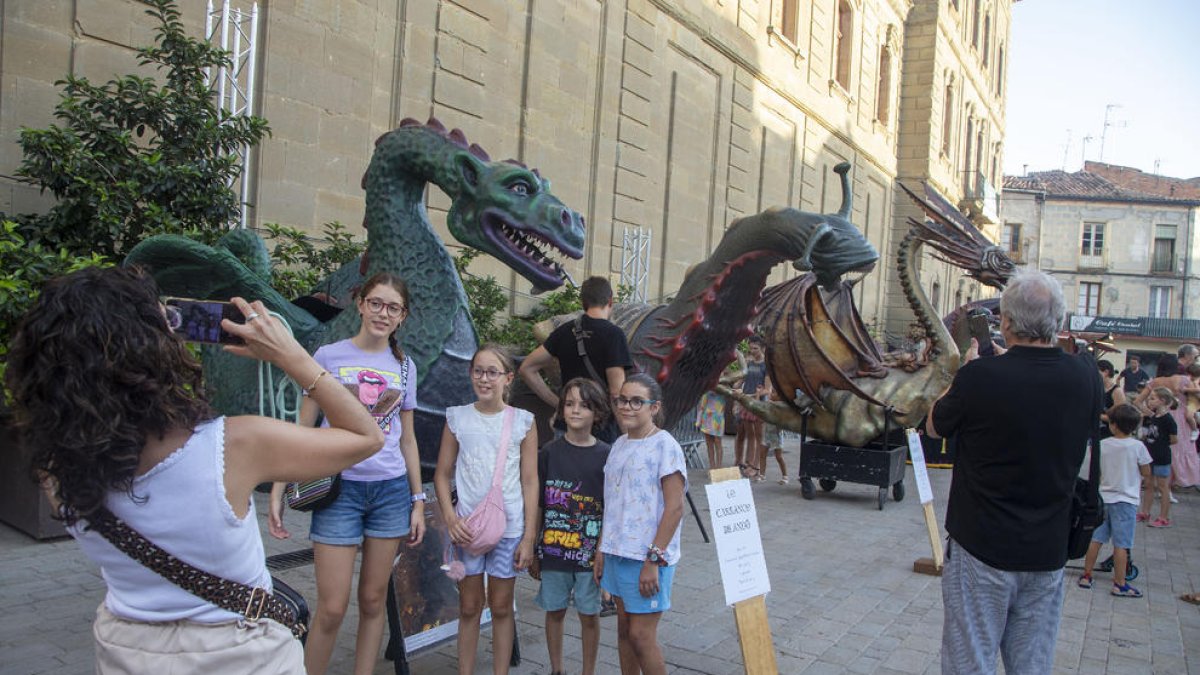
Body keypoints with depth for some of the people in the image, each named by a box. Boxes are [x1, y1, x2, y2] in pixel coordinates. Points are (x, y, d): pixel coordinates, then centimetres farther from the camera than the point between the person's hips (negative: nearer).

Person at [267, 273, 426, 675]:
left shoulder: (405, 367, 8)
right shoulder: (328, 356, -1)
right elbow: (302, 431, 0)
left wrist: (418, 501, 10)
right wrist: (278, 491, -6)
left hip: (391, 490, 3)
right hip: (339, 489, -3)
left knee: (373, 600, 9)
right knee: (332, 608, -3)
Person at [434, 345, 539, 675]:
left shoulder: (523, 421, -3)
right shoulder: (457, 418, 0)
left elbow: (529, 482, -2)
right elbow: (442, 474, 4)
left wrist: (528, 537, -4)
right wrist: (450, 518, -10)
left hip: (509, 527, -1)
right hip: (467, 527, 1)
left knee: (501, 607, 11)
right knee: (469, 607, 12)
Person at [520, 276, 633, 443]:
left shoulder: (565, 331, 7)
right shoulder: (613, 334, -10)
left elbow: (526, 369, 9)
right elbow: (616, 392, -17)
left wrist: (558, 403, 10)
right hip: (602, 430, -5)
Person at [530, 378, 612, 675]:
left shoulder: (605, 456, -4)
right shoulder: (549, 452, -1)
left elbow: (611, 510, -1)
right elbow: (537, 506, 2)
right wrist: (532, 552, 3)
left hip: (589, 552, -1)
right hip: (553, 549, 1)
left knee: (589, 615, 10)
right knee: (555, 611, 13)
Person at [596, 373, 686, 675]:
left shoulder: (664, 446, -12)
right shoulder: (619, 445, 9)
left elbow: (674, 508, -15)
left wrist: (653, 559, -18)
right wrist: (602, 549, 11)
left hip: (647, 557, -7)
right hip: (618, 552, 7)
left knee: (640, 634, -1)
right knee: (623, 628, 15)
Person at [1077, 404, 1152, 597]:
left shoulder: (1102, 445, -3)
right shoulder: (1137, 446, -11)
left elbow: (1096, 473, 3)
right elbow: (1146, 474, -3)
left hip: (1103, 497, 3)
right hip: (1126, 500, -3)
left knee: (1096, 539, 10)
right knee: (1121, 544, 0)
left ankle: (1086, 575, 17)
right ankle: (1120, 584, 6)